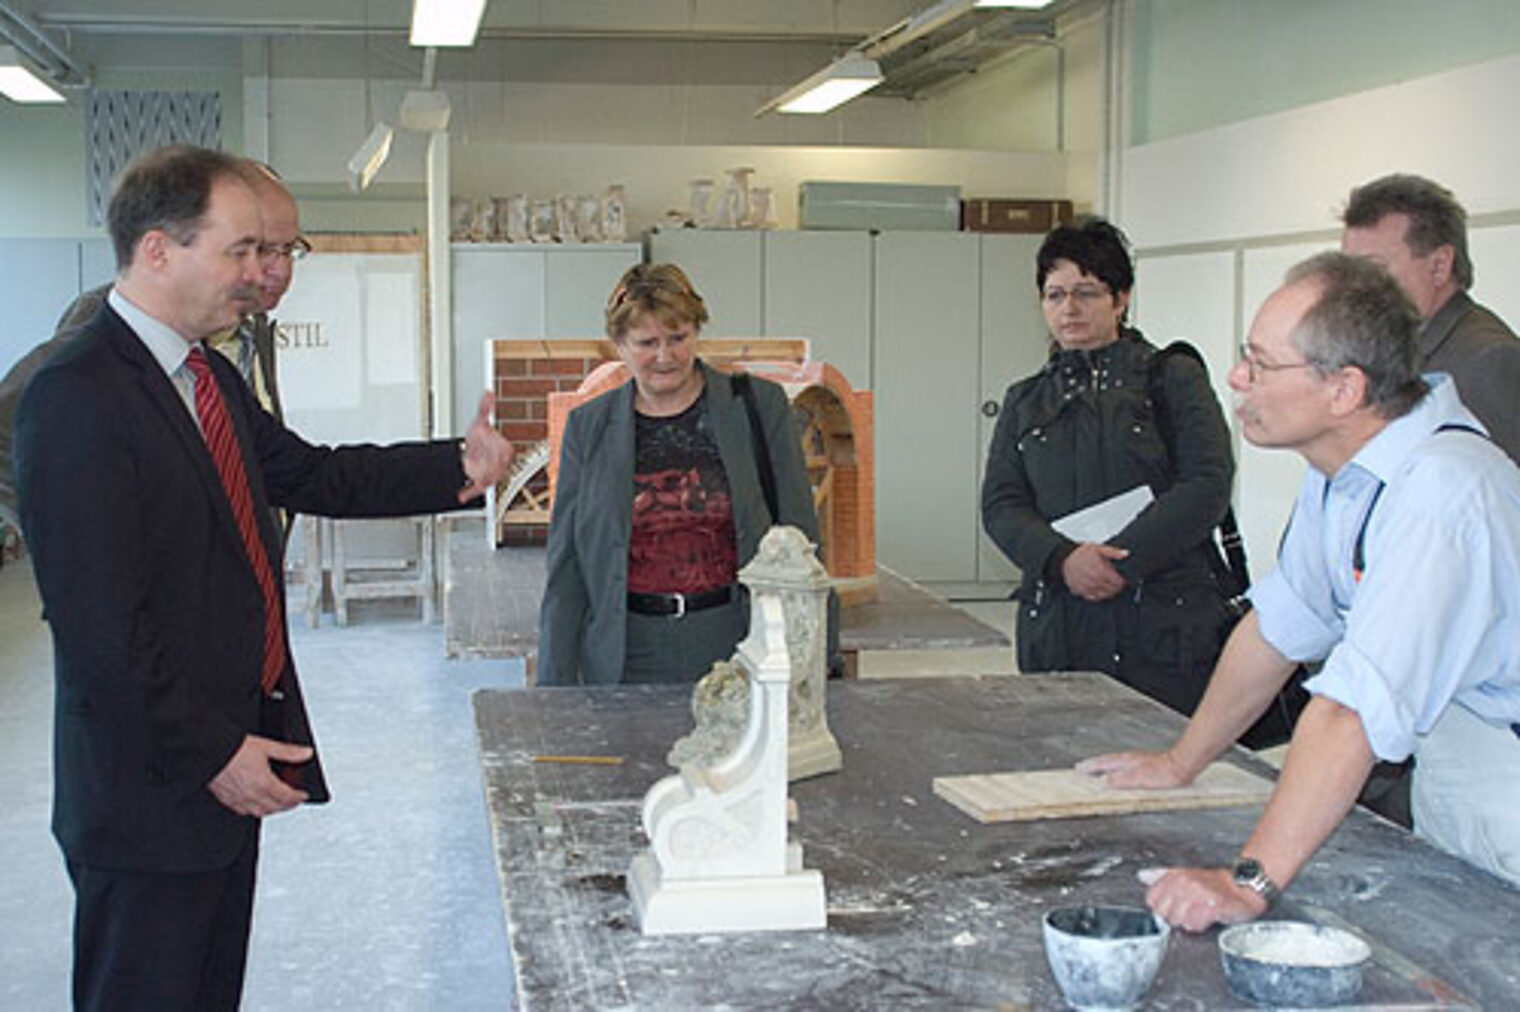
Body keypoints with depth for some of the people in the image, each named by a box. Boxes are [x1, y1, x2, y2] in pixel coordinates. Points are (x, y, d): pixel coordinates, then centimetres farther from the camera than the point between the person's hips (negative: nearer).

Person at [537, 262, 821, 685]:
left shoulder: (760, 406, 3)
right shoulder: (587, 427, 6)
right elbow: (564, 566, 8)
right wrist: (555, 685, 3)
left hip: (736, 649, -1)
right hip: (627, 662, 1)